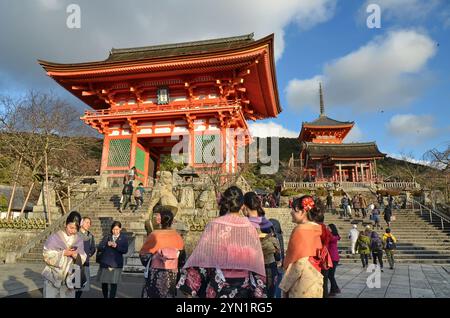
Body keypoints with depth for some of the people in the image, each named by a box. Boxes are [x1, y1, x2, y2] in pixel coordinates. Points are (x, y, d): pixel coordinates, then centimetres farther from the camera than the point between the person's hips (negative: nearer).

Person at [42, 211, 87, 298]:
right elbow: (47, 256, -10)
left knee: (68, 296, 5)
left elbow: (82, 259, 4)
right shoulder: (55, 237, -8)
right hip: (53, 278, -2)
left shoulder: (79, 240, 1)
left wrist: (76, 256, -16)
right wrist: (63, 253, -20)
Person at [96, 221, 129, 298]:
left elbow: (125, 250, -5)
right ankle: (105, 296, 29)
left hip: (116, 264, -2)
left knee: (114, 283, -6)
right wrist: (106, 245, -16)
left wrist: (116, 246, -19)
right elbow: (99, 248, 2)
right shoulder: (107, 237, 9)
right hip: (105, 263, 2)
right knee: (104, 283, 9)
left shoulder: (124, 238, 4)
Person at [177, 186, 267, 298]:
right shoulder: (250, 227, -2)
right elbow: (257, 262, 2)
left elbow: (201, 257, -10)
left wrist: (190, 286, -4)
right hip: (243, 287, 3)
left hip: (220, 286, -2)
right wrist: (258, 292, 10)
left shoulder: (214, 225, -10)